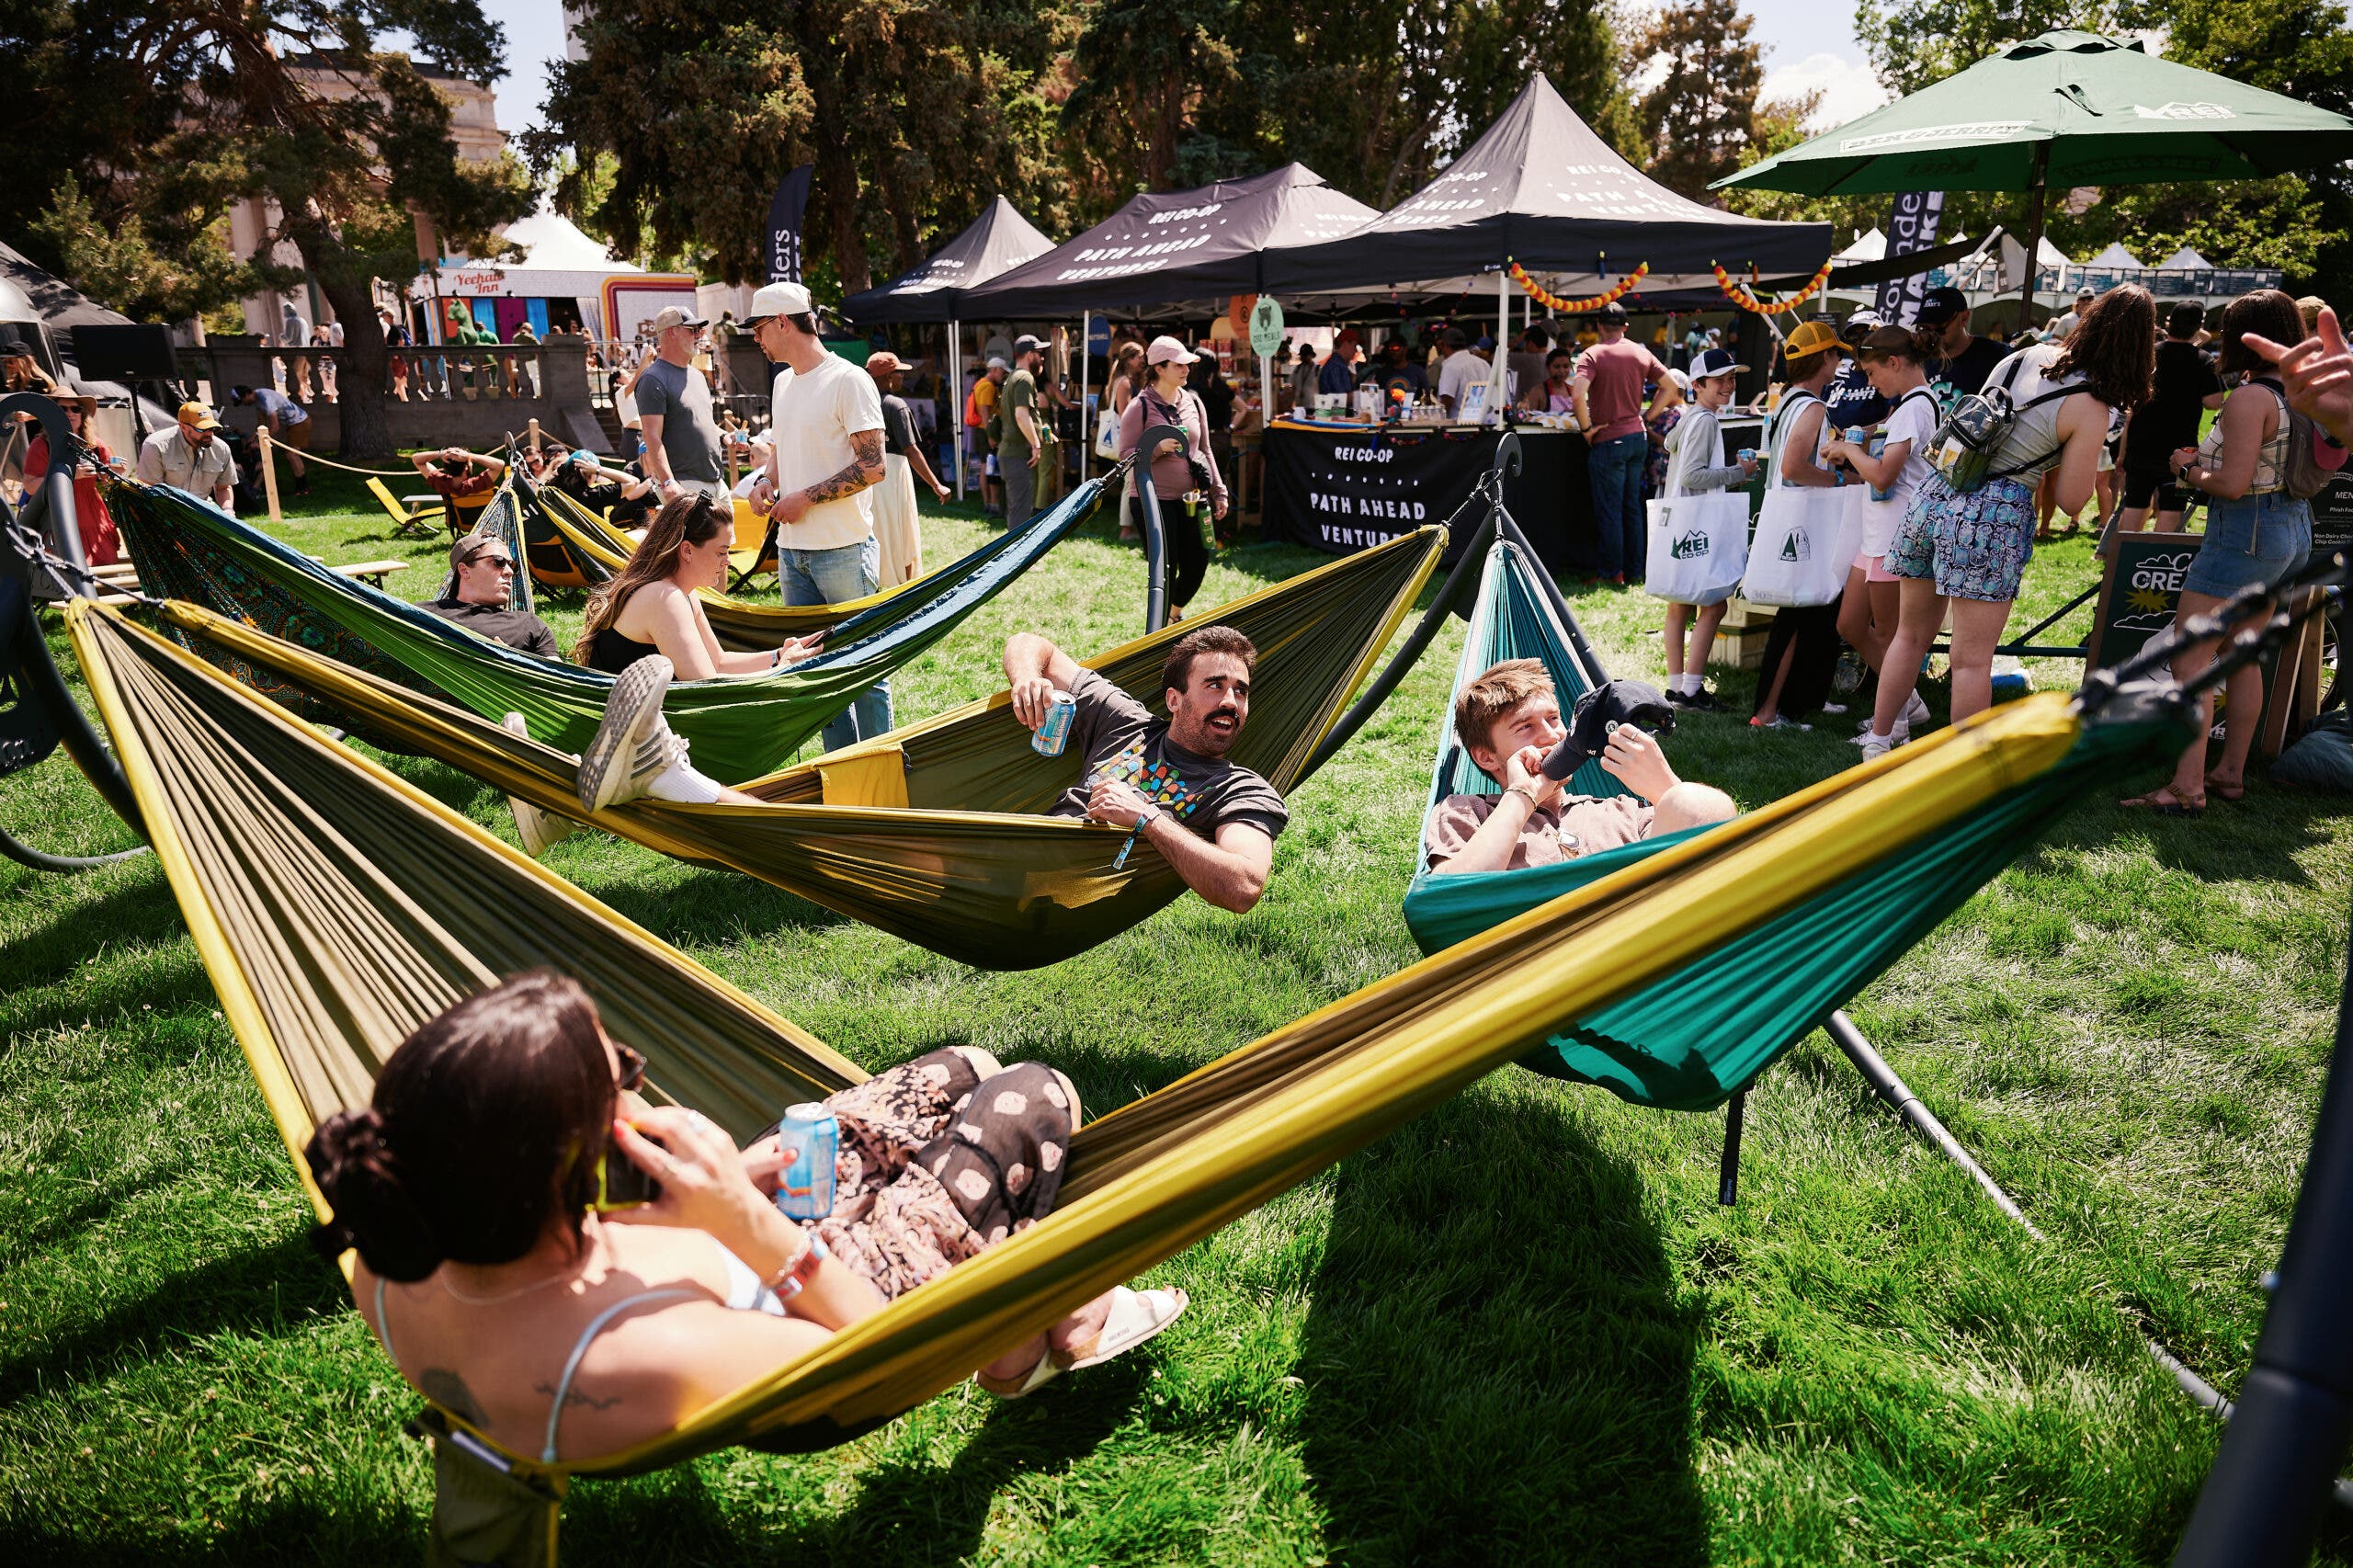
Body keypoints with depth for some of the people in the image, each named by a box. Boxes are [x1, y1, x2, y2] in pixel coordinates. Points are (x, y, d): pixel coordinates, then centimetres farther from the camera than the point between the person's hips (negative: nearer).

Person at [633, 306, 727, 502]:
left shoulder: (696, 376, 20)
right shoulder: (654, 379, -9)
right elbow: (652, 437, -18)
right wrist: (668, 483, -29)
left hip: (717, 483, 9)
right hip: (685, 487, -9)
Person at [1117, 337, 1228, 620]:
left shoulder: (1193, 401, 10)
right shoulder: (1140, 407, -7)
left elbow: (1206, 450, 17)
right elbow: (1126, 455, -9)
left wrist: (1218, 491, 13)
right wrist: (1158, 448, -25)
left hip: (1191, 499, 5)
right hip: (1155, 499, -5)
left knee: (1197, 565, 7)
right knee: (1166, 568, -3)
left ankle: (1175, 611, 36)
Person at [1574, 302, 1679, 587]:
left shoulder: (1592, 355, -10)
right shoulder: (1641, 353, 7)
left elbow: (1578, 394, -25)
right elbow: (1670, 387, 8)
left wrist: (1586, 428, -13)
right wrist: (1645, 417, 10)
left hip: (1609, 441, -6)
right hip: (1637, 438, 6)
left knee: (1609, 510, 1)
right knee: (1632, 507, 14)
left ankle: (1613, 573, 5)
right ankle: (1634, 569, 20)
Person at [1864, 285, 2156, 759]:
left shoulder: (2027, 354, 9)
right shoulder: (2089, 407, -9)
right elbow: (2071, 500, -5)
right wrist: (2088, 459, 12)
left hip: (1935, 494, 6)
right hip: (1992, 519, -6)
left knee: (1911, 635, 18)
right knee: (1973, 660, 0)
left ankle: (1877, 742, 25)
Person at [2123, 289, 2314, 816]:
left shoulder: (2249, 398, -19)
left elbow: (2233, 483, -24)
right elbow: (2274, 466, 17)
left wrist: (2189, 470, -6)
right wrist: (2206, 460, 14)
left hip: (2245, 531, -10)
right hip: (2294, 528, 10)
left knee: (2191, 658, -7)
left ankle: (2187, 788, -9)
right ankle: (2231, 773, 26)